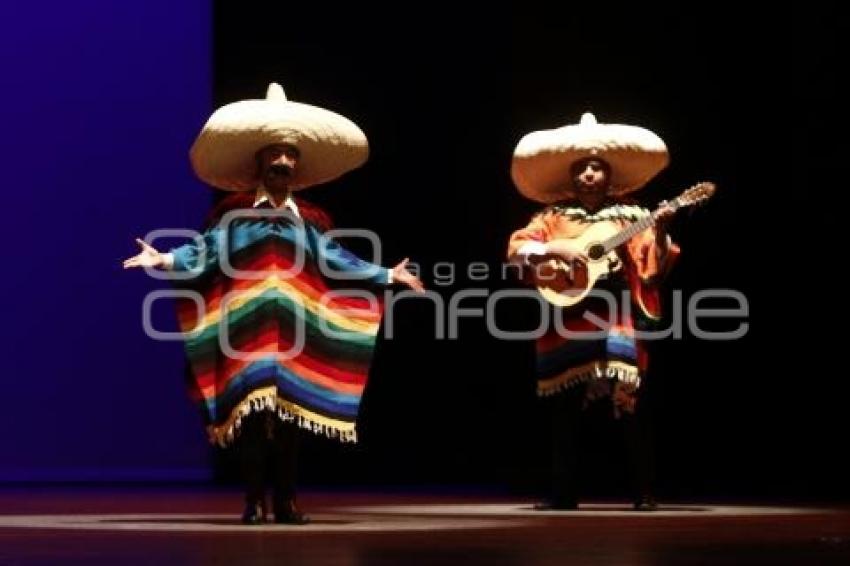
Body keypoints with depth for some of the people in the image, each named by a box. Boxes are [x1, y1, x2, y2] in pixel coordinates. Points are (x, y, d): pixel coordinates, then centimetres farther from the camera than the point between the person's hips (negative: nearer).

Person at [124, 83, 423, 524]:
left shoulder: (311, 218, 16)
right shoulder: (233, 210, 6)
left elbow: (335, 261, 13)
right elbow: (207, 252, -3)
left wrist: (386, 276, 10)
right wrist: (165, 260, -18)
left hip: (295, 331, 3)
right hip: (249, 328, -3)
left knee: (290, 413, 3)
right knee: (250, 411, -6)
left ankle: (286, 501, 9)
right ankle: (255, 501, 0)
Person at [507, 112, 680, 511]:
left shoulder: (629, 218, 5)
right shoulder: (554, 217, 8)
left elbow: (652, 271, -1)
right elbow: (515, 248, -2)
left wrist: (660, 233, -17)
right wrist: (557, 248, -15)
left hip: (615, 320, -2)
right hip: (566, 323, 2)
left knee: (630, 402, -10)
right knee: (563, 407, 4)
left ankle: (644, 492, -1)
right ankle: (564, 493, 13)